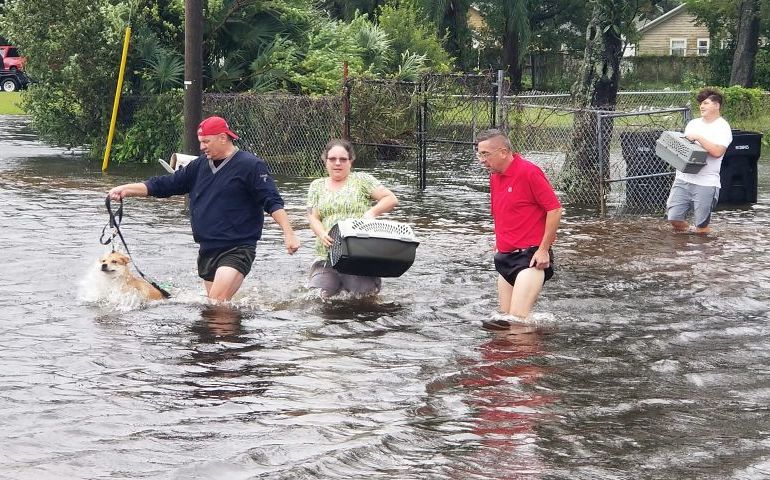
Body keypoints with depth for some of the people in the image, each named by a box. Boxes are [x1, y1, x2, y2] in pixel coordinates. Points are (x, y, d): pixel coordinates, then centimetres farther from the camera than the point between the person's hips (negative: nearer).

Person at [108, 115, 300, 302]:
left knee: (217, 303, -20)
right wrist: (126, 189, 6)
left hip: (237, 250, -7)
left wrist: (288, 233, -22)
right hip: (207, 251, 7)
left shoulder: (250, 165, -6)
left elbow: (272, 202, -11)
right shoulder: (199, 166, 12)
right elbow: (165, 185, 14)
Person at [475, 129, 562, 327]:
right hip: (505, 258, 9)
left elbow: (555, 209, -13)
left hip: (532, 257, -9)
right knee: (506, 320, 6)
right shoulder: (494, 177, 13)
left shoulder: (529, 172, -12)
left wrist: (543, 250, -14)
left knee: (517, 319, -17)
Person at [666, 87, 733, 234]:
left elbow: (717, 151, -18)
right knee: (674, 218, -1)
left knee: (701, 227, -2)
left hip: (706, 183, -5)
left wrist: (698, 138, -17)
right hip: (683, 178, 6)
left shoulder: (722, 127, -4)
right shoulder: (693, 123, 16)